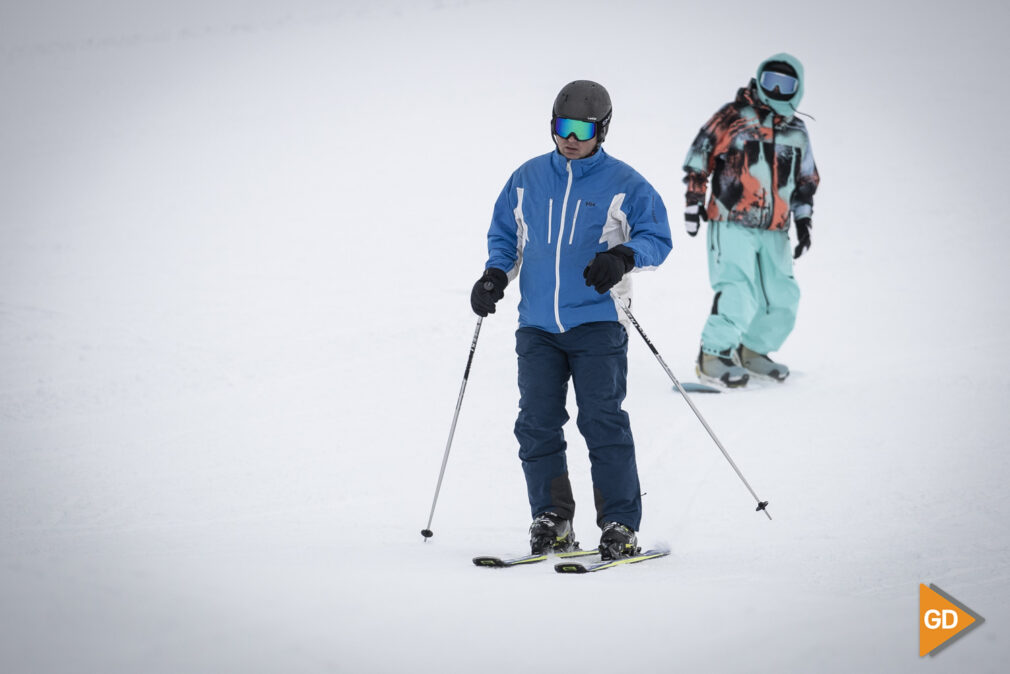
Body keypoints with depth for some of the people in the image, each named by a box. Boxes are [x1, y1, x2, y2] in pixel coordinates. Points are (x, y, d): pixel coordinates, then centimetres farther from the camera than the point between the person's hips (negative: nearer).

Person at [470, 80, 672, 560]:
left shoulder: (623, 185, 0)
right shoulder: (527, 179, 12)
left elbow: (657, 238, 0)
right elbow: (504, 235, 21)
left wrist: (623, 258, -20)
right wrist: (495, 275, 2)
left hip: (597, 322, -4)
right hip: (538, 325, 4)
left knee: (602, 422, -9)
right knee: (537, 425, 0)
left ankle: (620, 526, -4)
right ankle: (551, 521, 9)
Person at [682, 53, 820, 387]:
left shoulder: (797, 133, 15)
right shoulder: (733, 117, -2)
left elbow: (806, 181, 24)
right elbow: (700, 153, 0)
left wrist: (803, 220, 16)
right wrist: (694, 198, -5)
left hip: (774, 231, 6)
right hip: (732, 224, -6)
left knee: (783, 299, 7)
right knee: (737, 290, -21)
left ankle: (753, 351, 27)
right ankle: (713, 355, -15)